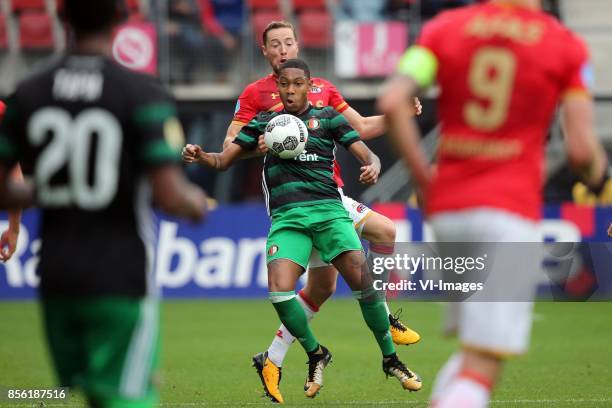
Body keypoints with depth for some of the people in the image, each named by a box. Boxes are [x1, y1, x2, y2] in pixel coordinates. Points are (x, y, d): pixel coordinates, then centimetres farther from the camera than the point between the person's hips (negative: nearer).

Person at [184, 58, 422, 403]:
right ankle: (316, 355, 6)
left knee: (363, 282, -16)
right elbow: (223, 160, 17)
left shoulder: (328, 118, 12)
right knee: (279, 291, -20)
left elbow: (366, 154, 6)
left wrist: (372, 167, -18)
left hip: (328, 209, -1)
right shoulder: (264, 122, 17)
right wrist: (199, 156, -6)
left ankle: (391, 360, 4)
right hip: (286, 217, 1)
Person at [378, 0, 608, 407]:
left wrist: (423, 176, 4)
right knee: (481, 372, -7)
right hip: (510, 212, -4)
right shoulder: (566, 46, -1)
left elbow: (393, 102, -7)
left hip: (446, 209, 4)